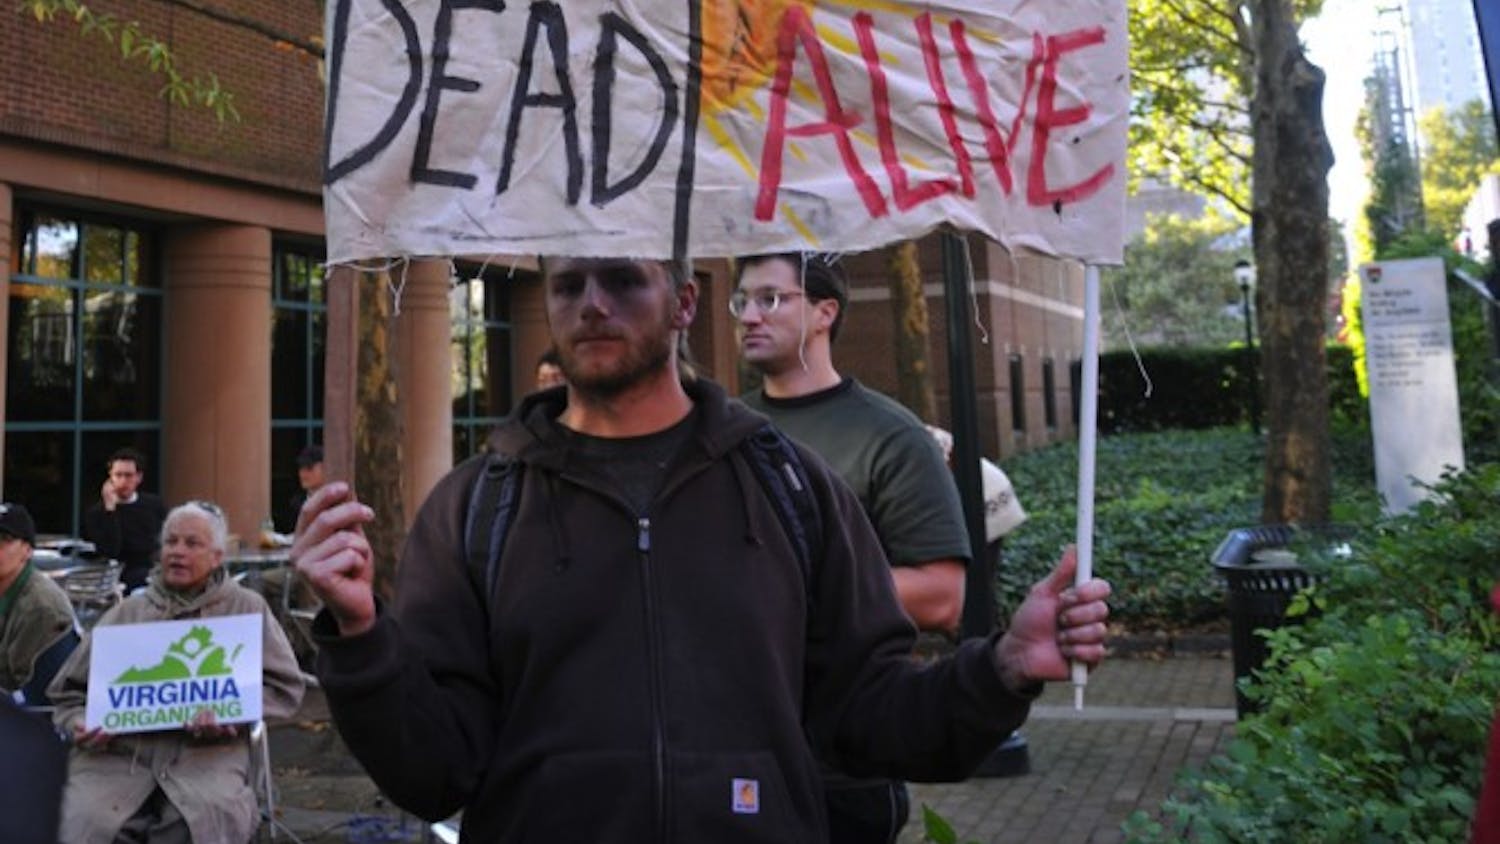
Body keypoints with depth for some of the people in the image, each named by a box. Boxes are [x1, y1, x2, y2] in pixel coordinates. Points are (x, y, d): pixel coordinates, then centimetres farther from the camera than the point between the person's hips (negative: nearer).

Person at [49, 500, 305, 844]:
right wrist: (80, 725, 2)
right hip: (117, 751, 2)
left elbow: (283, 685, 7)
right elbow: (70, 690, 25)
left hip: (206, 750, -2)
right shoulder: (126, 613, 23)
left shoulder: (246, 608, 15)